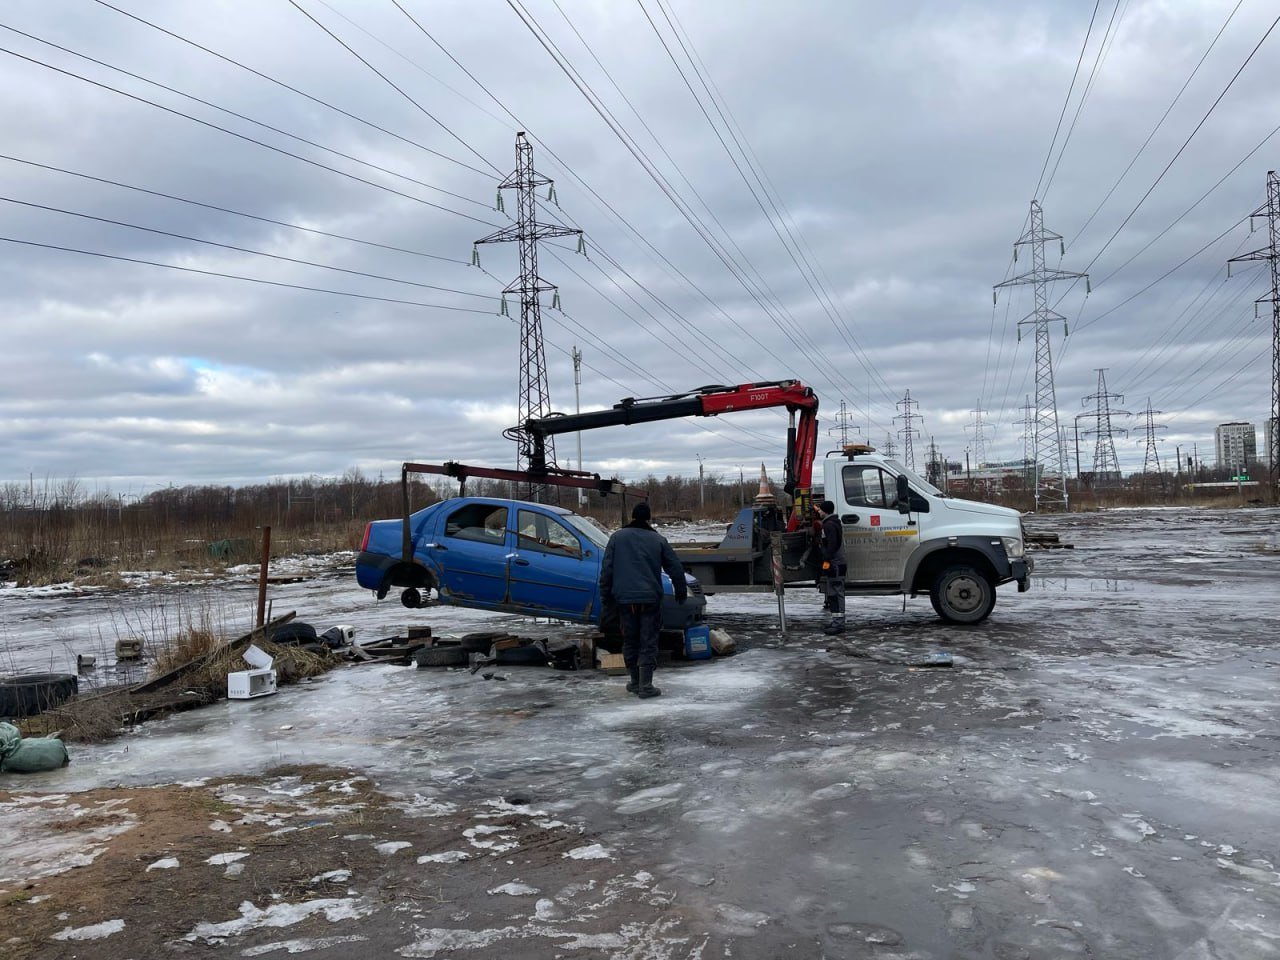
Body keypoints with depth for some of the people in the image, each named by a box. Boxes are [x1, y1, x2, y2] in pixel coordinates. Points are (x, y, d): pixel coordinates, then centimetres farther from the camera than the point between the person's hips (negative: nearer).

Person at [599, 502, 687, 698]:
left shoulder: (618, 537, 5)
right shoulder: (658, 540, 5)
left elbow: (606, 568, 2)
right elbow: (675, 568, 10)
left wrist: (605, 594, 11)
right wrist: (681, 591, 23)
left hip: (625, 599, 1)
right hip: (650, 599, -1)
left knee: (630, 641, 13)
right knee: (648, 642, 1)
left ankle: (635, 682, 20)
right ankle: (645, 686, -4)